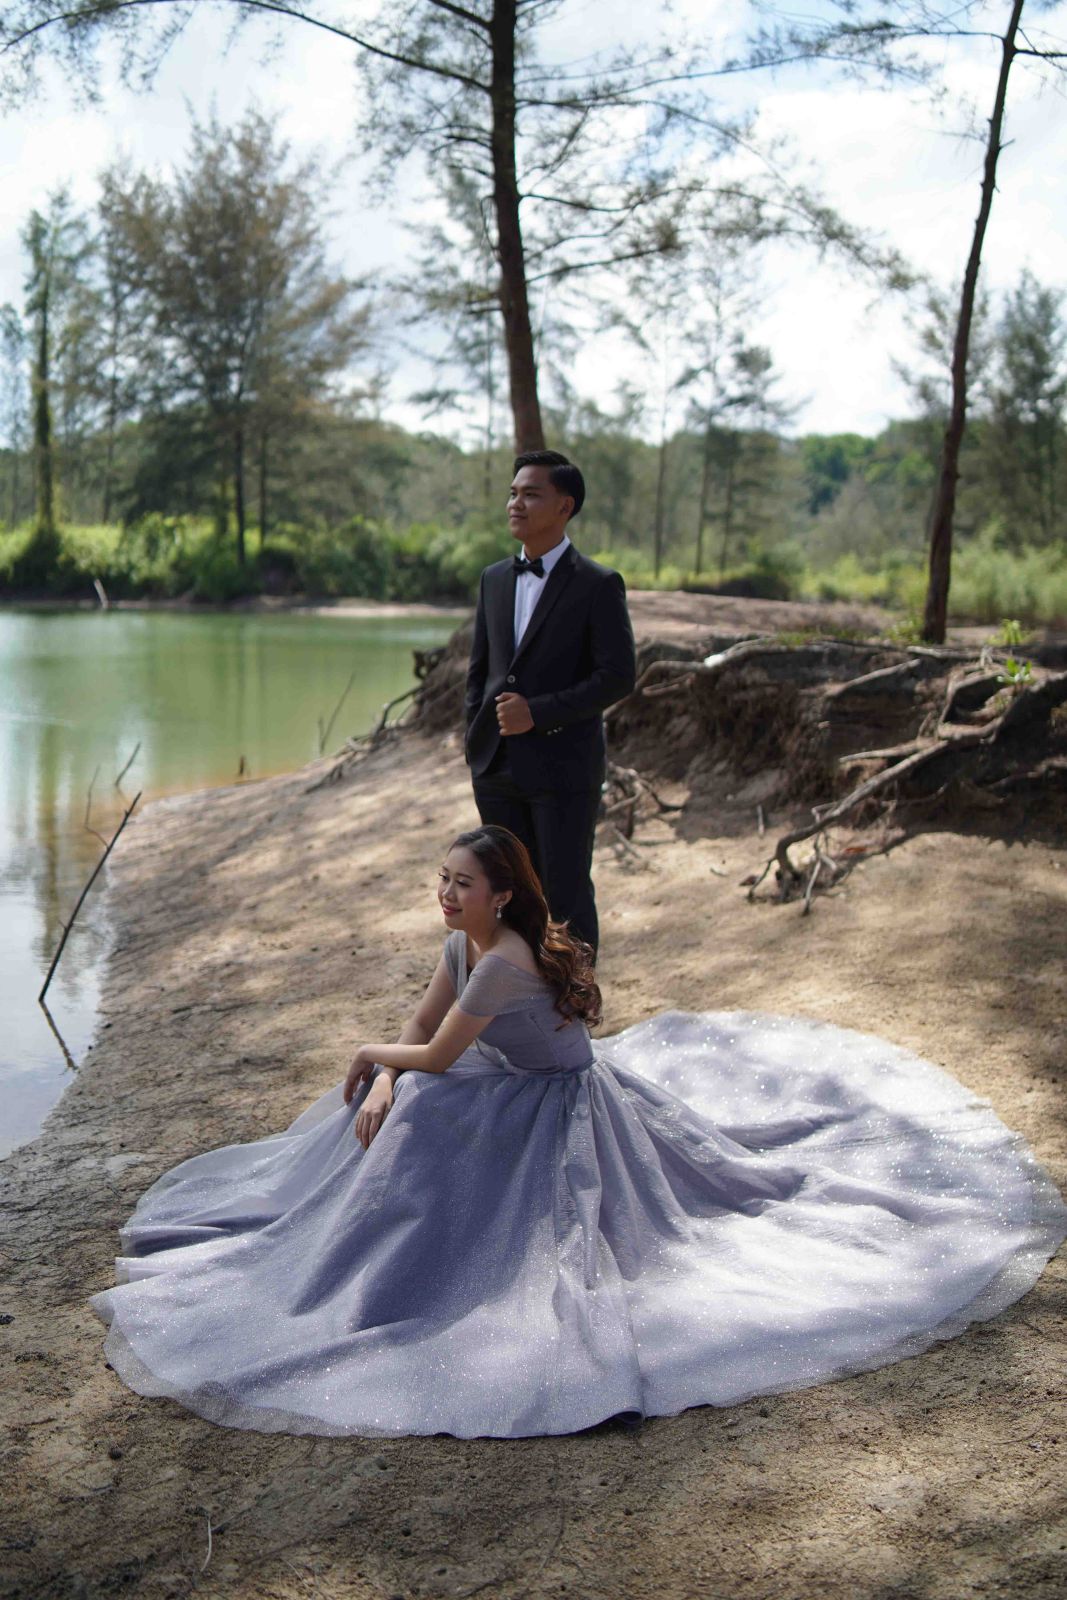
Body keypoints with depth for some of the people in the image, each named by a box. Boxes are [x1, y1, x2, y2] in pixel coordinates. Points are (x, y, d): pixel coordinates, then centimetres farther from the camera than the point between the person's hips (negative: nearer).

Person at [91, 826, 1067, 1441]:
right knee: (394, 1100, 11)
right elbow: (417, 1033, 1)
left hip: (565, 1116, -9)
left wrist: (370, 1057, -8)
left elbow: (436, 1058, -26)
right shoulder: (464, 944, -3)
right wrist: (378, 1084, -18)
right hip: (523, 1095, 9)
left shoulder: (506, 960, -31)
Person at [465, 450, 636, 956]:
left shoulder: (598, 586, -7)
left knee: (566, 896, 1)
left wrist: (537, 713, -18)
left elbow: (618, 677, -12)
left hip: (563, 767, -5)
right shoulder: (495, 579, 12)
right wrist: (477, 740, 6)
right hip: (499, 770, 6)